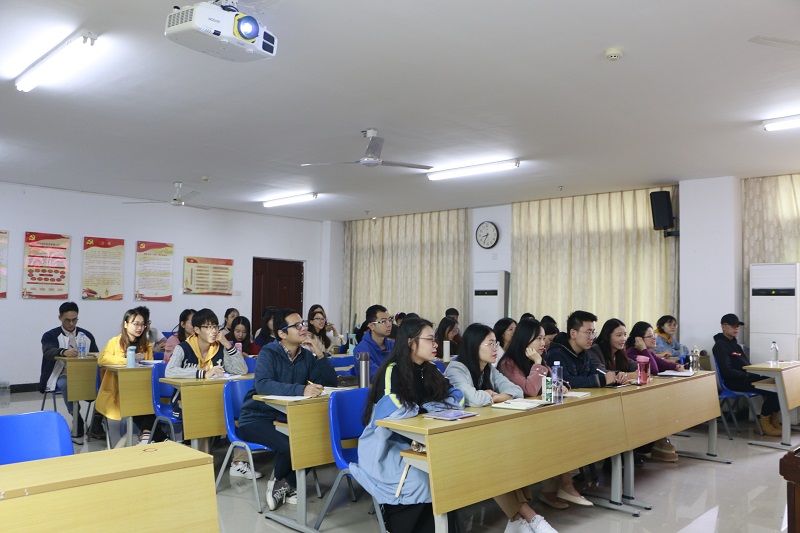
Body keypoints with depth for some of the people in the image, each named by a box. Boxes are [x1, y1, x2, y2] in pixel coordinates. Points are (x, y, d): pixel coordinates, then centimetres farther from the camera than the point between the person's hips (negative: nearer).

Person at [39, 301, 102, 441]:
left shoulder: (86, 335, 14)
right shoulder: (50, 335, 5)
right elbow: (48, 352, -17)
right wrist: (63, 352, -39)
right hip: (62, 375, -2)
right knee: (67, 385, -38)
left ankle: (96, 426, -18)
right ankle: (78, 424, -25)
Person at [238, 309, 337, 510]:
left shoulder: (306, 356, 4)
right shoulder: (269, 353, -13)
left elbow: (330, 383, 0)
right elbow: (262, 384, -32)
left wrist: (320, 355, -14)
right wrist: (301, 390, -42)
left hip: (287, 418, 6)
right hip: (257, 418, -6)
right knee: (287, 445, -30)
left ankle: (286, 486, 2)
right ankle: (279, 483, 3)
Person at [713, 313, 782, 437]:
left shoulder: (734, 344, 21)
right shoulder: (720, 345, -8)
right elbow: (727, 371, -17)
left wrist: (756, 373, 3)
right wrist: (748, 375, -19)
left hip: (745, 378, 9)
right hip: (735, 383, -9)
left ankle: (772, 419, 1)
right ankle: (764, 422, -6)